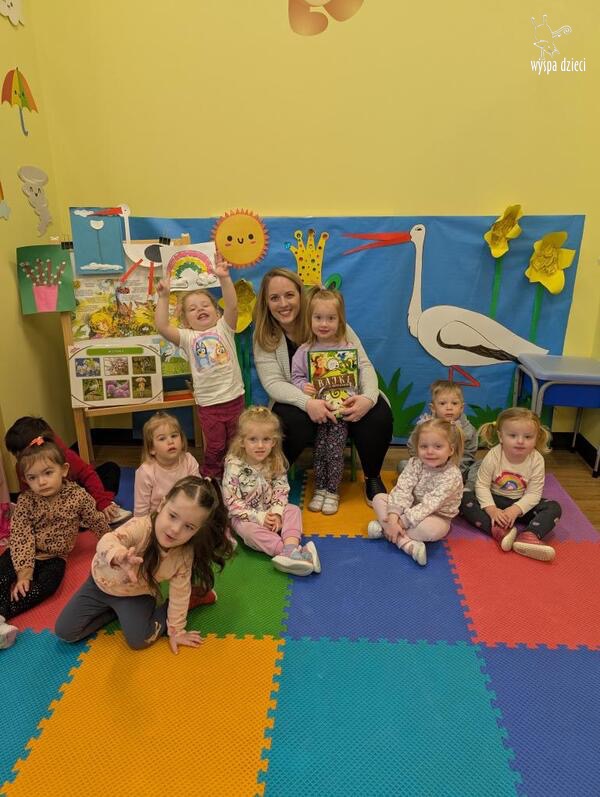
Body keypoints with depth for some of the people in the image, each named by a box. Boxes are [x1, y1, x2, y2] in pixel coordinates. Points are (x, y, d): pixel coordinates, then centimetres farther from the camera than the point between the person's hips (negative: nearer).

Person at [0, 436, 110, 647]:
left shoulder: (78, 496, -15)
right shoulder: (25, 500, -14)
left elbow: (97, 522, -1)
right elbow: (20, 537, -20)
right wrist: (24, 573, -27)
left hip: (53, 558, -1)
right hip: (23, 555, 1)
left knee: (49, 583, -27)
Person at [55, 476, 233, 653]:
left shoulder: (185, 554, -25)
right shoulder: (140, 527, -37)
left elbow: (180, 593, -12)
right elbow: (107, 541, -55)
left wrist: (175, 630, -7)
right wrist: (119, 556, -78)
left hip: (137, 595, 0)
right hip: (102, 583, 0)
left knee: (139, 640, -19)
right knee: (64, 631, -2)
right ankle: (115, 610, 16)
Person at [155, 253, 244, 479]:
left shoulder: (223, 328, 1)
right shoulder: (188, 337, 0)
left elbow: (232, 306, -17)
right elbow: (162, 327, -15)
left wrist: (224, 279, -30)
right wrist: (163, 297, -21)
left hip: (234, 398, 1)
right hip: (208, 404, -1)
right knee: (214, 448, 9)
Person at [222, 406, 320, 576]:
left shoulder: (276, 463, -9)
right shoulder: (234, 467, -22)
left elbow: (281, 490, -4)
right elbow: (232, 502, -21)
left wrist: (276, 513, -22)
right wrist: (258, 517, -23)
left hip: (270, 512, 4)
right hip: (245, 516, -4)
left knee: (293, 510, -17)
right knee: (248, 530, -32)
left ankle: (290, 549, -38)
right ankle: (295, 551, -39)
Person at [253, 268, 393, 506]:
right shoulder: (265, 338, -5)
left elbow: (364, 365, -8)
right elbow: (273, 383, -15)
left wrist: (369, 397, -29)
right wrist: (307, 403, -34)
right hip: (299, 403, -1)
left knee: (379, 414, -26)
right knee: (292, 421, -35)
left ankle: (372, 478, 0)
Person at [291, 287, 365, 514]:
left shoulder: (347, 349, -3)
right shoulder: (304, 351, 1)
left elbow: (356, 377, -4)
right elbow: (296, 375, 3)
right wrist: (303, 386, -18)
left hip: (340, 410, -1)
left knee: (334, 451, -4)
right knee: (319, 450, 4)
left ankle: (332, 491, 15)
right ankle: (320, 489, 23)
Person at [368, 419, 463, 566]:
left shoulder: (452, 476, -24)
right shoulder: (415, 464, -10)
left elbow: (429, 504, -29)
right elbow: (402, 491, -20)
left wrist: (401, 521, -32)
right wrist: (393, 517, -34)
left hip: (436, 517, -5)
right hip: (411, 509, 5)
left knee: (431, 530, -39)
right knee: (379, 499, -11)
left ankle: (384, 528, -22)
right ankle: (407, 543, -25)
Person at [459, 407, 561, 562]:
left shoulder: (536, 460, -16)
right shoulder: (493, 456, -20)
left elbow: (533, 493, -14)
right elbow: (482, 485, -17)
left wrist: (515, 510, -29)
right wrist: (491, 509, -30)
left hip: (520, 504, 1)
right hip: (494, 500, -1)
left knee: (554, 508, -19)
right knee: (465, 498, -26)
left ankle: (528, 536, -40)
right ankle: (498, 531, -39)